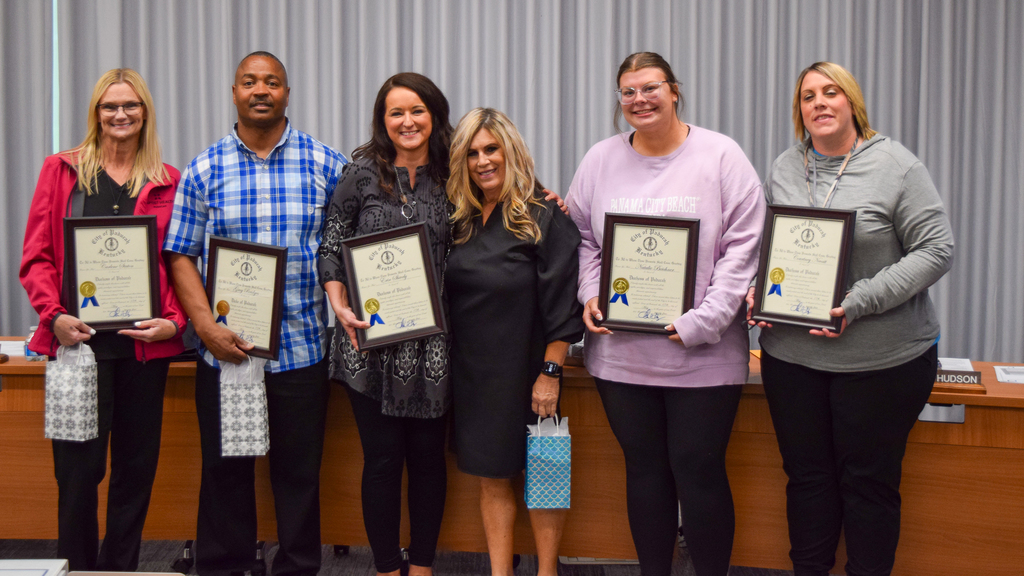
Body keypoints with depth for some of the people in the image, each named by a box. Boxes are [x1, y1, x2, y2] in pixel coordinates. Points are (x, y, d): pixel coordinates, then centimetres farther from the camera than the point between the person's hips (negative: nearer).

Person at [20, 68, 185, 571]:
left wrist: (173, 322, -8)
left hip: (145, 343, 2)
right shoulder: (62, 170, 7)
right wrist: (55, 316, -11)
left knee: (136, 465, 8)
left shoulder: (168, 183, 9)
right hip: (80, 339, -2)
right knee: (78, 467, -1)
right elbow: (37, 256, 3)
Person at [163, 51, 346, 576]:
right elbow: (180, 255, 1)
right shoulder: (204, 170, 3)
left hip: (302, 349, 0)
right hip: (225, 349, 1)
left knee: (299, 470, 7)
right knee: (225, 468, 9)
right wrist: (206, 326, -9)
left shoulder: (326, 165, 2)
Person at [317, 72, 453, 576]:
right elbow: (331, 247, 3)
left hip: (431, 344, 2)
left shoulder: (451, 176, 6)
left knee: (428, 454, 9)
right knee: (382, 458, 4)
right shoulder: (362, 173, 0)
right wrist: (340, 305, -11)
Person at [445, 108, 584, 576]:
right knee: (491, 478, 10)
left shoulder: (544, 217, -9)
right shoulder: (460, 221, 7)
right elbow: (443, 294, 14)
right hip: (472, 371, 5)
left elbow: (561, 305, -12)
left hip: (526, 370, -5)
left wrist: (550, 372, -16)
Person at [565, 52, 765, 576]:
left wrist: (702, 322, -14)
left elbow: (742, 248, -7)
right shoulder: (600, 159, 8)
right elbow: (582, 238, 14)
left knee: (699, 472, 2)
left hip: (703, 356, -3)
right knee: (644, 470, 13)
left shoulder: (721, 156, -3)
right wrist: (590, 295, -4)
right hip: (621, 351, 3)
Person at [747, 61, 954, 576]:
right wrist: (757, 289, -5)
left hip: (881, 358, -4)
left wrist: (860, 301, -18)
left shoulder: (895, 165, -6)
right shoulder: (784, 168, 9)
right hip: (791, 353, 4)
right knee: (806, 472, 13)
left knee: (869, 480, 6)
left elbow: (935, 250, -10)